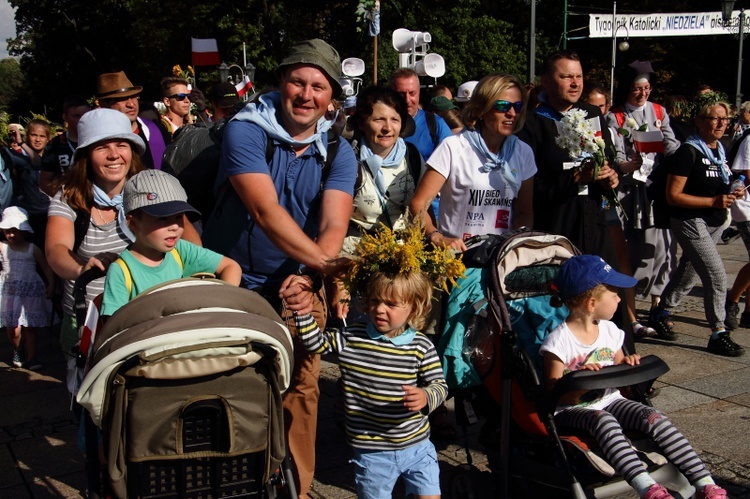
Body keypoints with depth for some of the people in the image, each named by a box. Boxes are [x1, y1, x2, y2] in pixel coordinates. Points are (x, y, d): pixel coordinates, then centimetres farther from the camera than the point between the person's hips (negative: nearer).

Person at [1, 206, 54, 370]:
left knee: (30, 328, 3)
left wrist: (51, 284, -8)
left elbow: (46, 267, 2)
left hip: (31, 292, 0)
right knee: (14, 329, -6)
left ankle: (31, 358, 13)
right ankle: (16, 351, 23)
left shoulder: (33, 249, 2)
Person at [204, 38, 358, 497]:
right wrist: (326, 262, -36)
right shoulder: (246, 131, -14)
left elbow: (334, 227, -17)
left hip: (300, 287, 3)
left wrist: (308, 277, -37)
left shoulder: (338, 153, -3)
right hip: (235, 285, -2)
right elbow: (266, 210, -27)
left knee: (300, 390, 4)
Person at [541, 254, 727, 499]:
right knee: (603, 421, -37)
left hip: (609, 400, 6)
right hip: (572, 410, -5)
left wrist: (627, 365, -3)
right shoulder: (559, 341, -13)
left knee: (656, 418, -19)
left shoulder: (609, 330, 7)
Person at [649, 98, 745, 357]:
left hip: (715, 223, 9)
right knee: (717, 275, -14)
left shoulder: (720, 151, 10)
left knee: (689, 274, 18)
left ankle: (660, 313, 35)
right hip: (691, 221, -9)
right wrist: (714, 201, -23)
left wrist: (731, 194, 3)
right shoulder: (688, 152, -15)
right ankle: (718, 334, -4)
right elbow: (673, 196, -19)